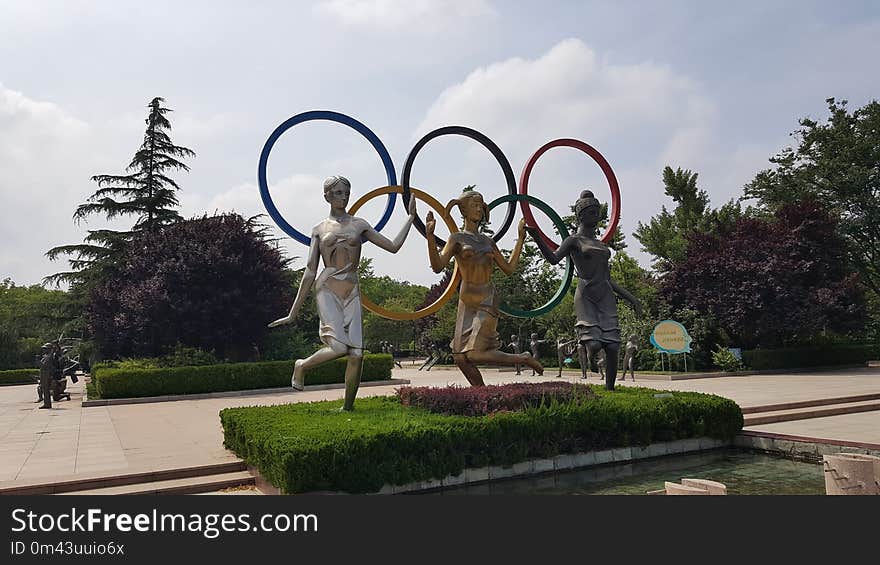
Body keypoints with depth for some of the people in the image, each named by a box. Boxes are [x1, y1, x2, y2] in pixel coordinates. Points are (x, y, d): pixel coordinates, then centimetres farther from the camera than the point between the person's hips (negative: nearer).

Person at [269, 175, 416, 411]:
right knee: (340, 347, -21)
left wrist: (411, 216, 9)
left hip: (352, 292, 3)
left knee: (357, 354, -9)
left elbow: (393, 246, 10)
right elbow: (310, 273, 9)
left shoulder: (359, 225, 16)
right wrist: (293, 313, 6)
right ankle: (302, 365, 9)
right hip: (327, 290, -2)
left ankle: (348, 406, 9)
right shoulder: (319, 230, 12)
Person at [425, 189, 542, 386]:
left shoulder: (488, 242, 12)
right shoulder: (456, 238, 3)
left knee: (474, 354, -15)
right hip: (467, 302, 1)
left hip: (488, 301, -1)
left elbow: (509, 268, 14)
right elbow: (438, 266, -11)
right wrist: (430, 237, -24)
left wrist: (521, 238, 16)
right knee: (460, 357, -2)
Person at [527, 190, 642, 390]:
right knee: (594, 345, -19)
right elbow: (554, 259, -14)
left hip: (606, 297, 6)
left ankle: (610, 389, 4)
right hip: (586, 295, -6)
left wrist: (631, 298, 23)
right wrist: (538, 240, -29)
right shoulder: (574, 240, 4)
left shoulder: (601, 245, 23)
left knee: (612, 347, -4)